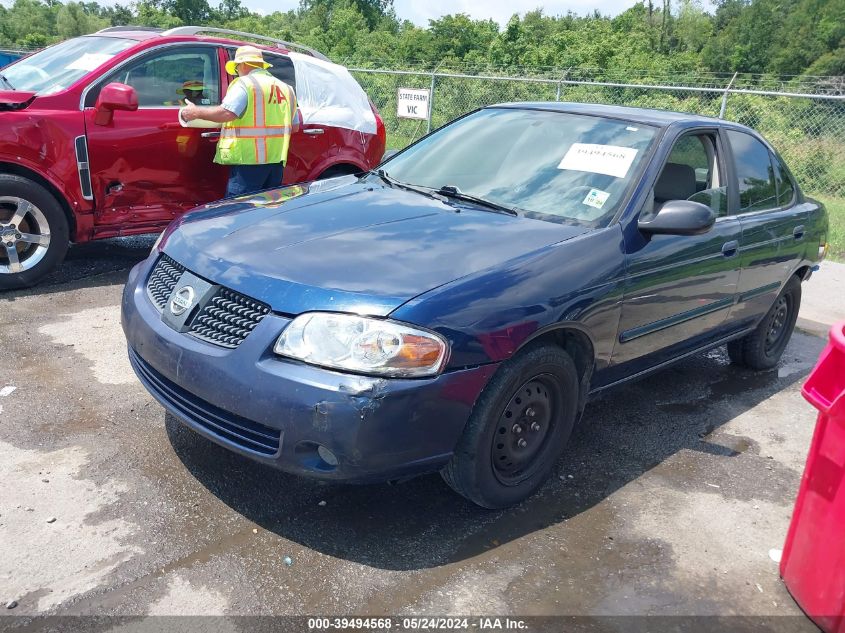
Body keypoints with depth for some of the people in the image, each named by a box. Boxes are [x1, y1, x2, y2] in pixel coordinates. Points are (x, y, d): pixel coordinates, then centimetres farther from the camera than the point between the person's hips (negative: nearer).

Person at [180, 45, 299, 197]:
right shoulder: (285, 88, 18)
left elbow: (227, 112, -19)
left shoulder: (244, 83, -5)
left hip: (250, 158, -7)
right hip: (277, 158, 8)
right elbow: (294, 126, 20)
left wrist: (196, 112, -7)